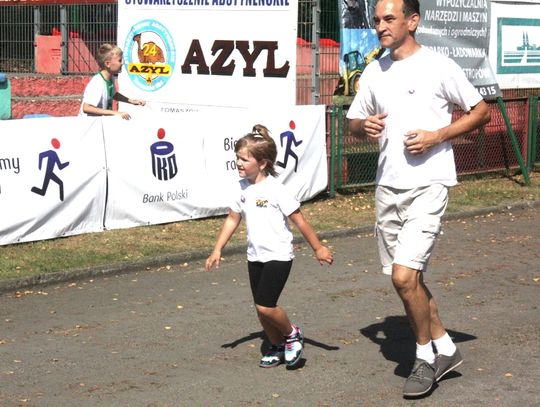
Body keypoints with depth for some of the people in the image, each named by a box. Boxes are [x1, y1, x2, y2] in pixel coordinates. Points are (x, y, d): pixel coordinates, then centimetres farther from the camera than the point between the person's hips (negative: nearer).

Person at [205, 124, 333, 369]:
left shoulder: (276, 190, -16)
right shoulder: (243, 188, 3)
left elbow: (299, 221, -11)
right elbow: (233, 219, 13)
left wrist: (318, 248, -8)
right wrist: (217, 250, 10)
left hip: (278, 256, -7)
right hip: (255, 256, 7)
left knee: (265, 306, -15)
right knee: (261, 308, 9)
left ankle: (292, 334, 10)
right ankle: (277, 346, 27)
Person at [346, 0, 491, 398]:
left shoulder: (438, 66, -7)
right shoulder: (374, 71, 10)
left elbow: (482, 112, -2)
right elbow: (354, 121, 20)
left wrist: (437, 136, -14)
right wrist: (365, 126, -4)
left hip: (427, 184, -7)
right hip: (388, 185, 7)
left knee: (405, 275, -15)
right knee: (405, 278, 12)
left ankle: (425, 356, 6)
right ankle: (445, 347, 29)